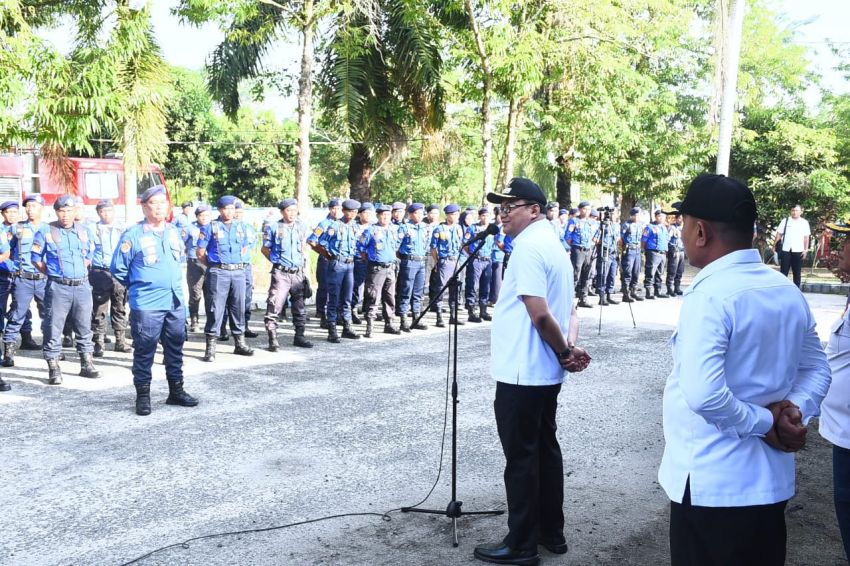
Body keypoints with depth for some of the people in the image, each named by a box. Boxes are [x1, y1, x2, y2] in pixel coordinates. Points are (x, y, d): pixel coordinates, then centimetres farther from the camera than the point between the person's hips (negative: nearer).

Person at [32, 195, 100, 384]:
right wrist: (54, 274, 2)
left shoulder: (85, 231, 9)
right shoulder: (46, 232, -3)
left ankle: (87, 364, 20)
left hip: (82, 286, 4)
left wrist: (81, 271, 12)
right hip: (58, 287, -4)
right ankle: (54, 368, 6)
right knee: (53, 328, -2)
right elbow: (36, 259, 3)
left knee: (84, 327, 10)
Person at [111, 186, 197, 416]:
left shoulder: (174, 231, 9)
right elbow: (118, 268, -3)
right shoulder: (133, 235, -9)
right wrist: (138, 285, 7)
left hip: (176, 302, 6)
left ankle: (176, 391, 24)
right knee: (144, 351, 1)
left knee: (175, 348, 13)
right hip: (146, 305, -6)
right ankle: (143, 395, 12)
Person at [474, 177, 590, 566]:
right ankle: (551, 532, 28)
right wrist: (570, 349, 0)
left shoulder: (528, 246, -16)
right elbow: (567, 310, 15)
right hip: (546, 371, 10)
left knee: (521, 457, 0)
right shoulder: (554, 245, 15)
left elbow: (540, 315, -23)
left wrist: (565, 352, -9)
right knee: (545, 449, 16)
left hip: (521, 372, -10)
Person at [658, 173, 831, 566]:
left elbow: (703, 395, -30)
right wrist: (792, 412, -4)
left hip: (711, 485, -7)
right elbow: (817, 370, 12)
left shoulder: (710, 295, -21)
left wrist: (762, 424, -14)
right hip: (770, 479, 8)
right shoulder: (787, 292, 5)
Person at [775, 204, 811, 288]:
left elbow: (806, 237, 5)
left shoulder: (804, 222, 5)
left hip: (798, 251, 0)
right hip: (786, 250, 0)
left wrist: (806, 249, -2)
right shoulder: (785, 220, 3)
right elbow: (779, 233, 5)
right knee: (783, 271, 2)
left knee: (797, 273, 7)